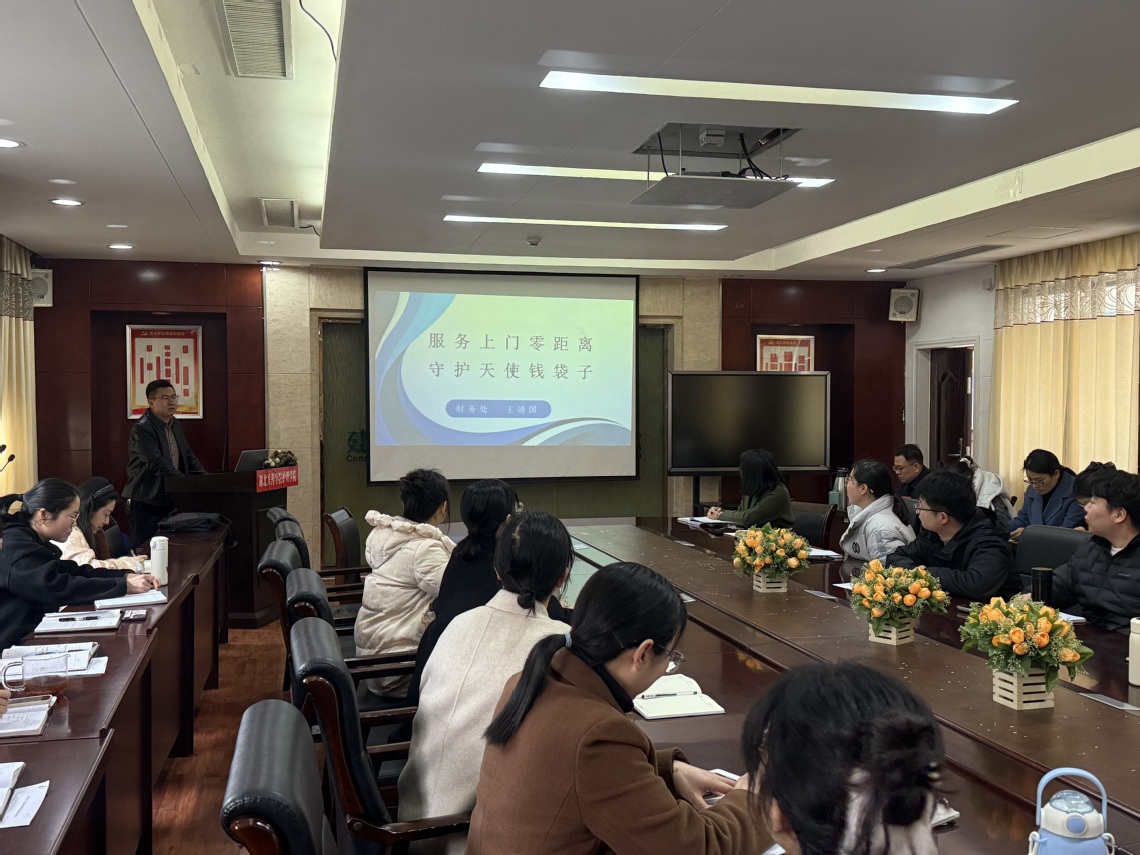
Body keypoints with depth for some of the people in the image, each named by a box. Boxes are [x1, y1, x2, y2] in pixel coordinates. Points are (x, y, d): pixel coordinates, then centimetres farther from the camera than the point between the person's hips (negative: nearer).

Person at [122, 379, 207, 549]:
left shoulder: (175, 425, 12)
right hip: (146, 502, -8)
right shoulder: (142, 428, -15)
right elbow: (158, 463, -25)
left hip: (170, 500, 8)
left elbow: (188, 454, 17)